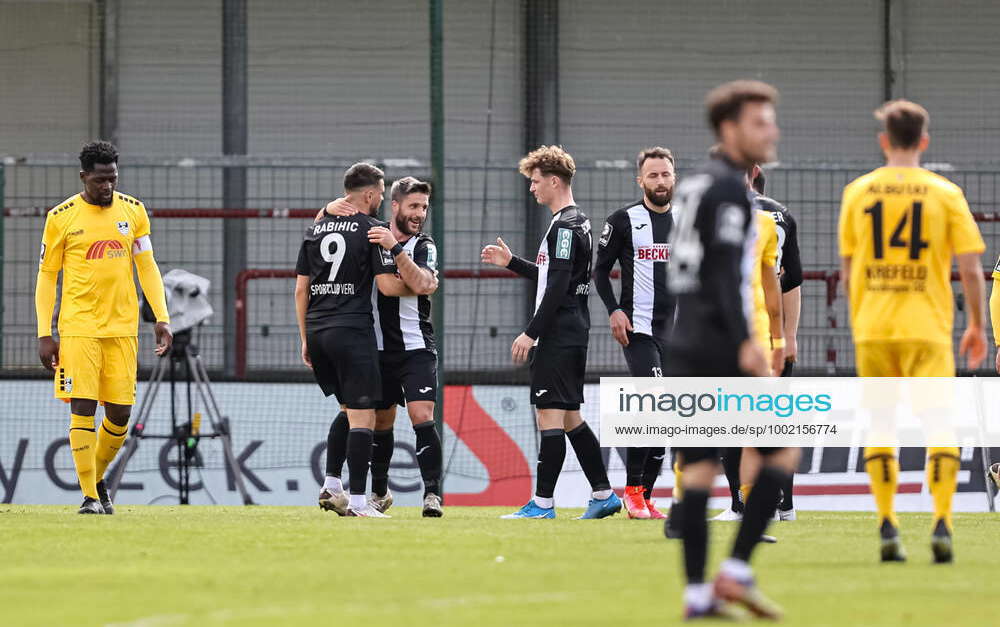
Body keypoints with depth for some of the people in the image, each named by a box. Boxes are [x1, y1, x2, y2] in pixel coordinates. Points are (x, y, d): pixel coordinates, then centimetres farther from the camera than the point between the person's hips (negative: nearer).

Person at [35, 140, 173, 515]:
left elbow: (147, 267, 11)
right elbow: (46, 276, 3)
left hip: (122, 327, 3)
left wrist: (161, 318, 2)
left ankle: (98, 477, 26)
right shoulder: (61, 217, -1)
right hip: (78, 326, -3)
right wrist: (44, 335, -2)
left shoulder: (133, 211, 7)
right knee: (83, 408, -9)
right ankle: (89, 496, -3)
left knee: (120, 412, 2)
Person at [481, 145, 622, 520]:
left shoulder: (564, 227, -14)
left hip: (558, 335, -10)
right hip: (573, 334, 10)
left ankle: (542, 502, -9)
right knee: (569, 417, 14)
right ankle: (603, 494, 15)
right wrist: (511, 263, 26)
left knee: (550, 413, -9)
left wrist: (531, 333, -19)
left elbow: (557, 288, -20)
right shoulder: (577, 222, 17)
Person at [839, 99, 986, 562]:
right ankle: (941, 526, -13)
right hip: (927, 328, -2)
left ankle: (887, 528, 5)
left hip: (871, 328, 2)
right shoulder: (945, 193, -1)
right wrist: (977, 325, 9)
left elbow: (847, 269, 9)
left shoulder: (857, 192, 4)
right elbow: (970, 268, -3)